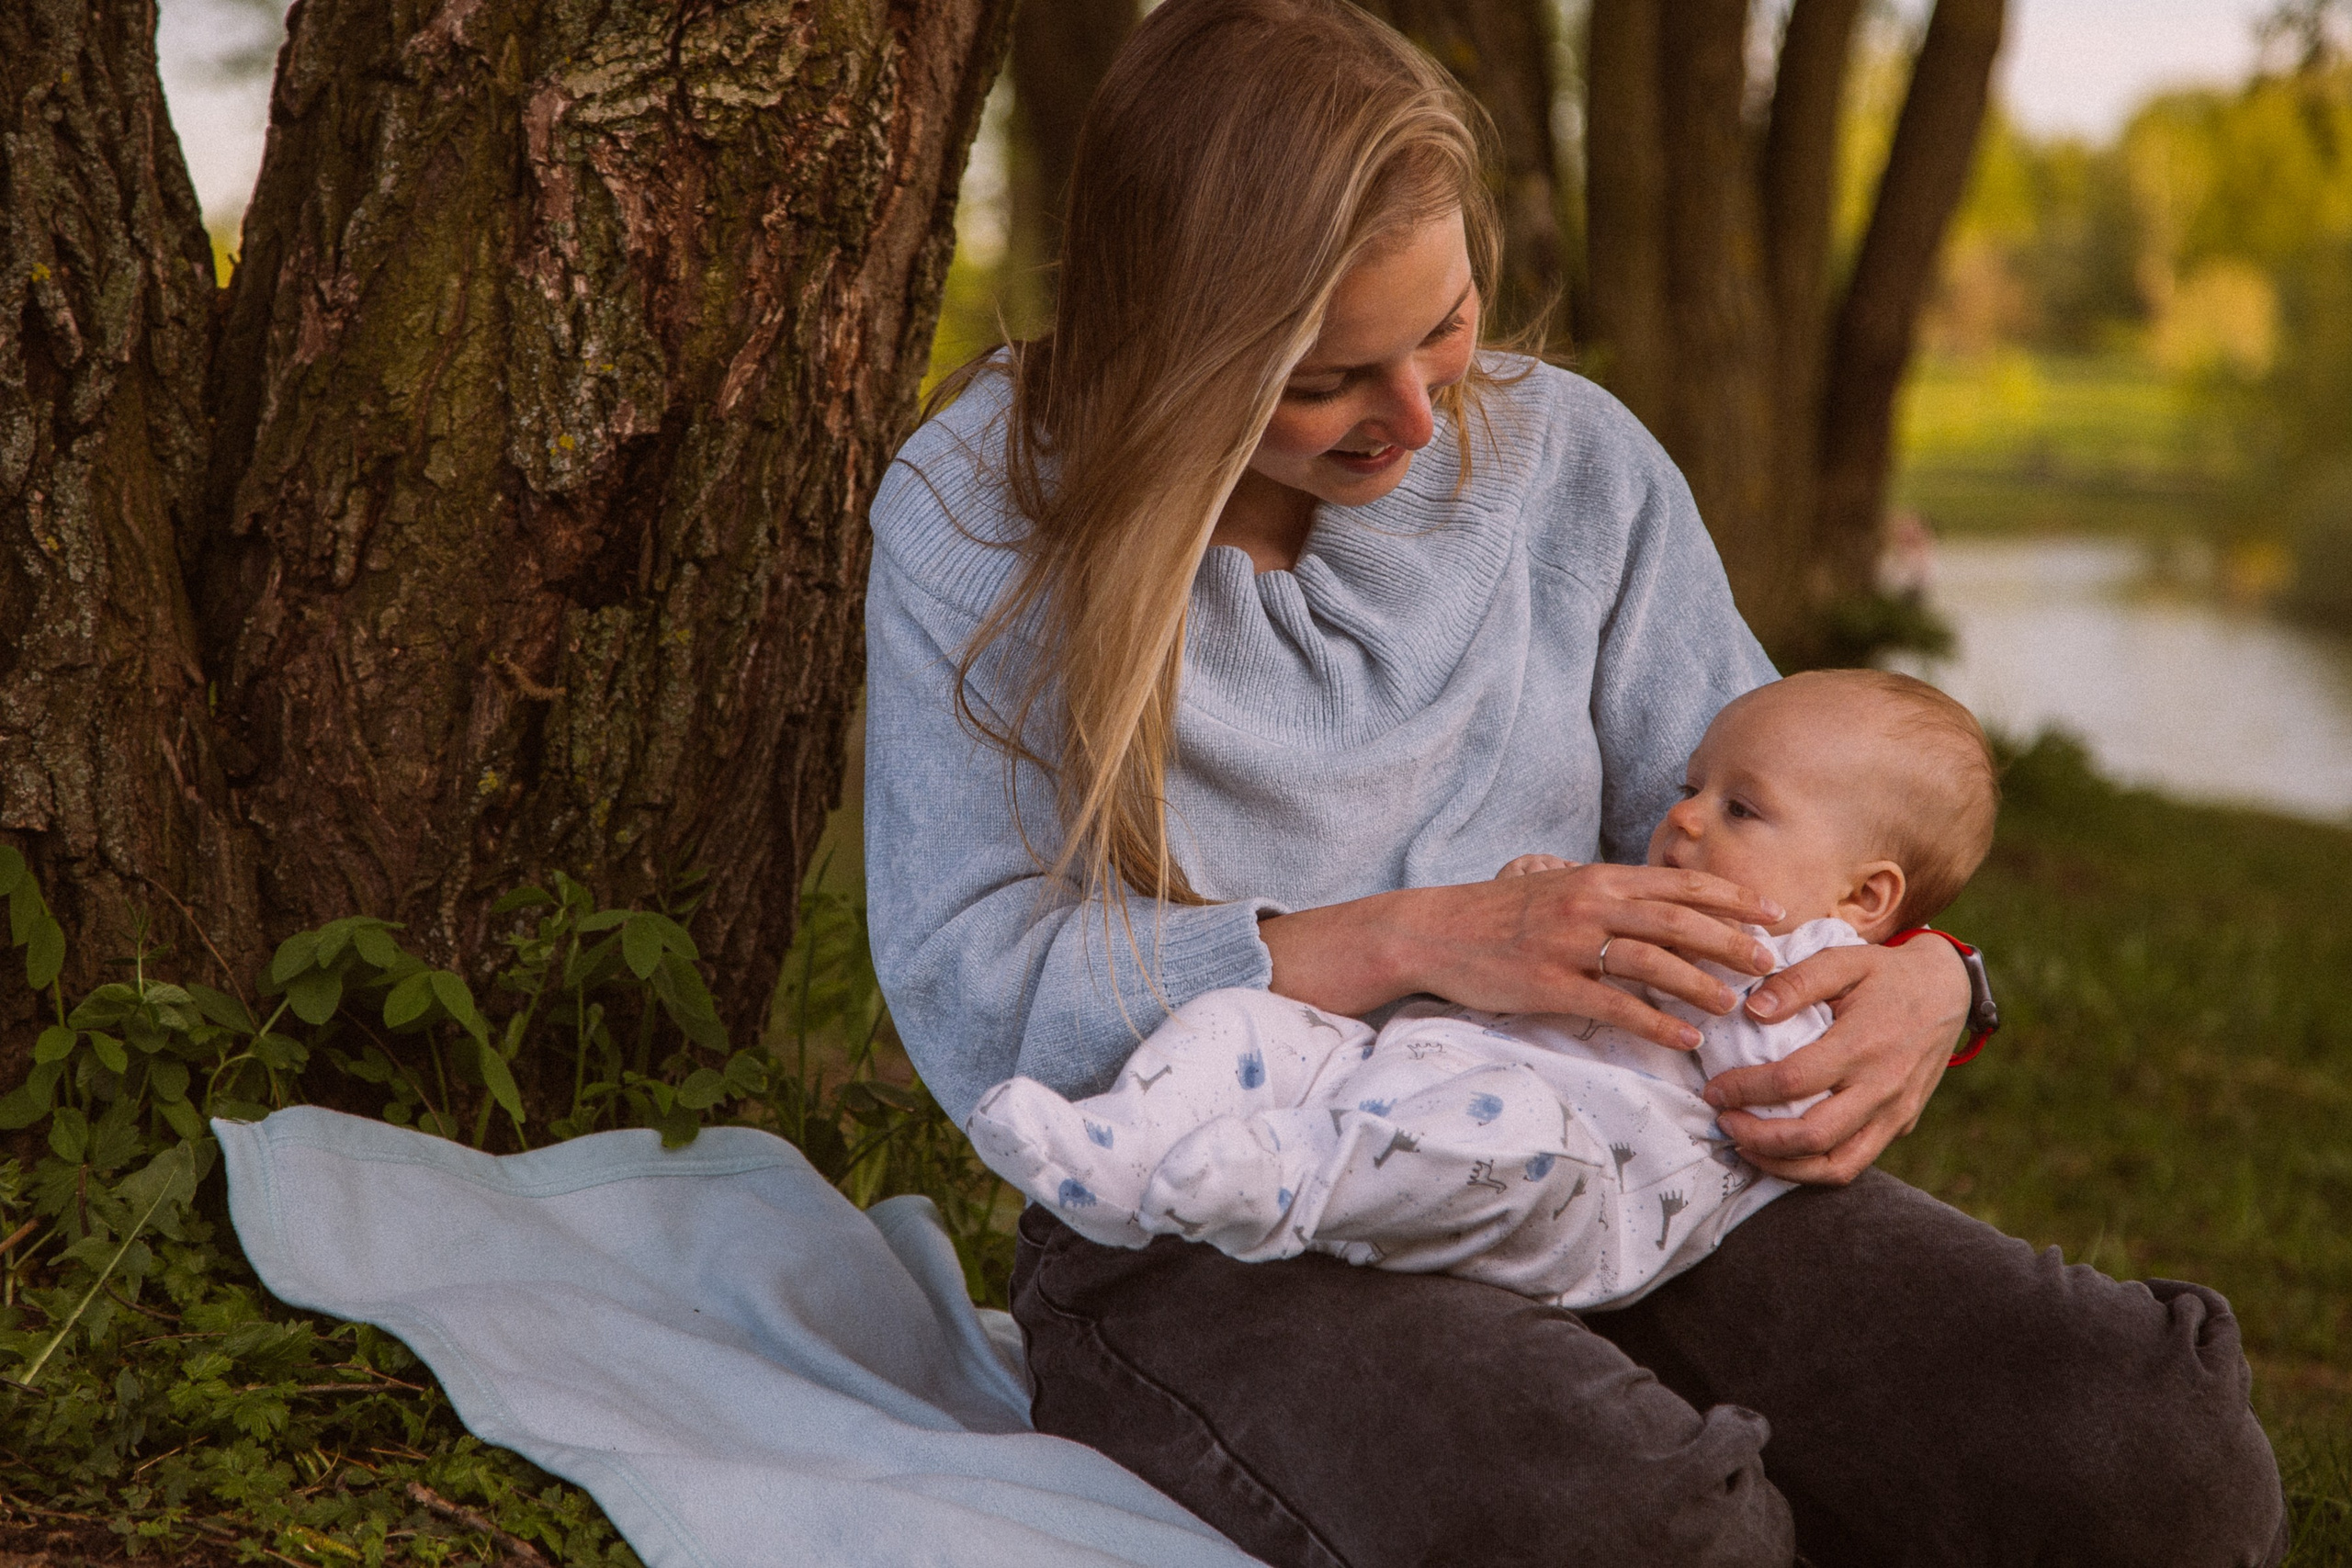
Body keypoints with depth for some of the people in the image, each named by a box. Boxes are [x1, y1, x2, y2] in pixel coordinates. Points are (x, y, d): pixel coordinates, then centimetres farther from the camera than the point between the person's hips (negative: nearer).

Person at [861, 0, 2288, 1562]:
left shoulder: (1569, 457, 9)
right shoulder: (983, 505, -2)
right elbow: (972, 997, -10)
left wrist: (1919, 977, -11)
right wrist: (1418, 941, -19)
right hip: (1207, 1232, -3)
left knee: (2154, 1440, -21)